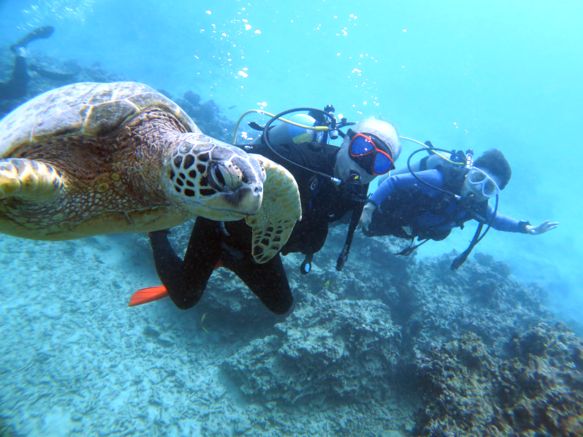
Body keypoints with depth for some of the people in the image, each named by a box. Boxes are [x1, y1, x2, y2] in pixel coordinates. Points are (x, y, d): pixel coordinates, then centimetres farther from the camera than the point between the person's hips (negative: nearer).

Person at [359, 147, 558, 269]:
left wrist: (526, 228, -5)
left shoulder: (478, 206, -19)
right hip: (387, 214, -5)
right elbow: (394, 181, -37)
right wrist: (369, 206, -44)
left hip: (406, 228, 5)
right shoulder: (438, 179, -40)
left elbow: (495, 218, 5)